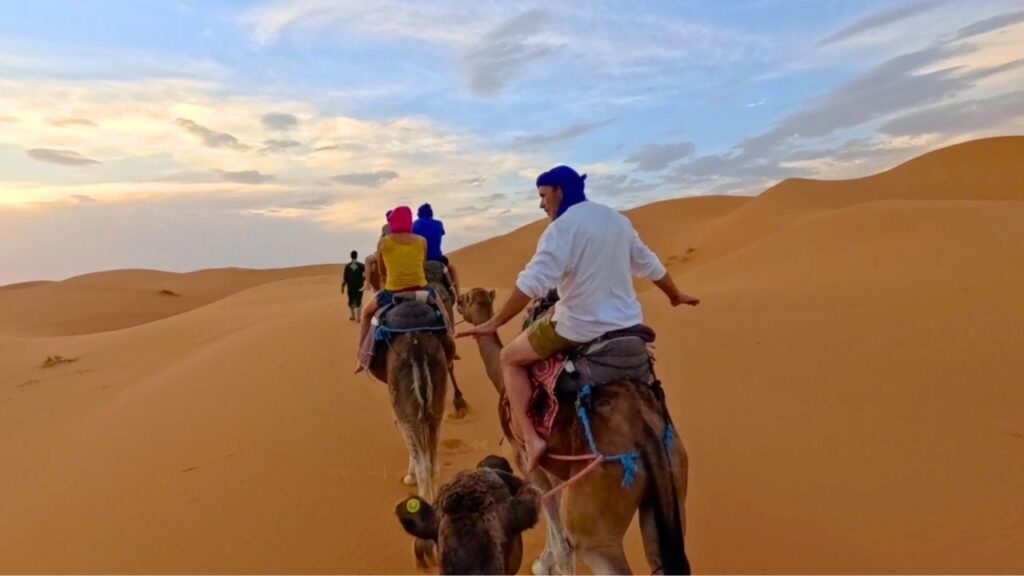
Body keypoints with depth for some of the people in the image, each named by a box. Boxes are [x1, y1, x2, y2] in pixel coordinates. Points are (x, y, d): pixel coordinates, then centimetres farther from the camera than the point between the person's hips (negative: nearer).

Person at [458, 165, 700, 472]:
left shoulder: (562, 227, -14)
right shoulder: (618, 220, 9)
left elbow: (533, 282, -23)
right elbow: (649, 265, 19)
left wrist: (494, 323, -19)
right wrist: (676, 295, 35)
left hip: (580, 327, -7)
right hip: (627, 324, 7)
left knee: (510, 359, 10)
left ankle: (531, 438, 0)